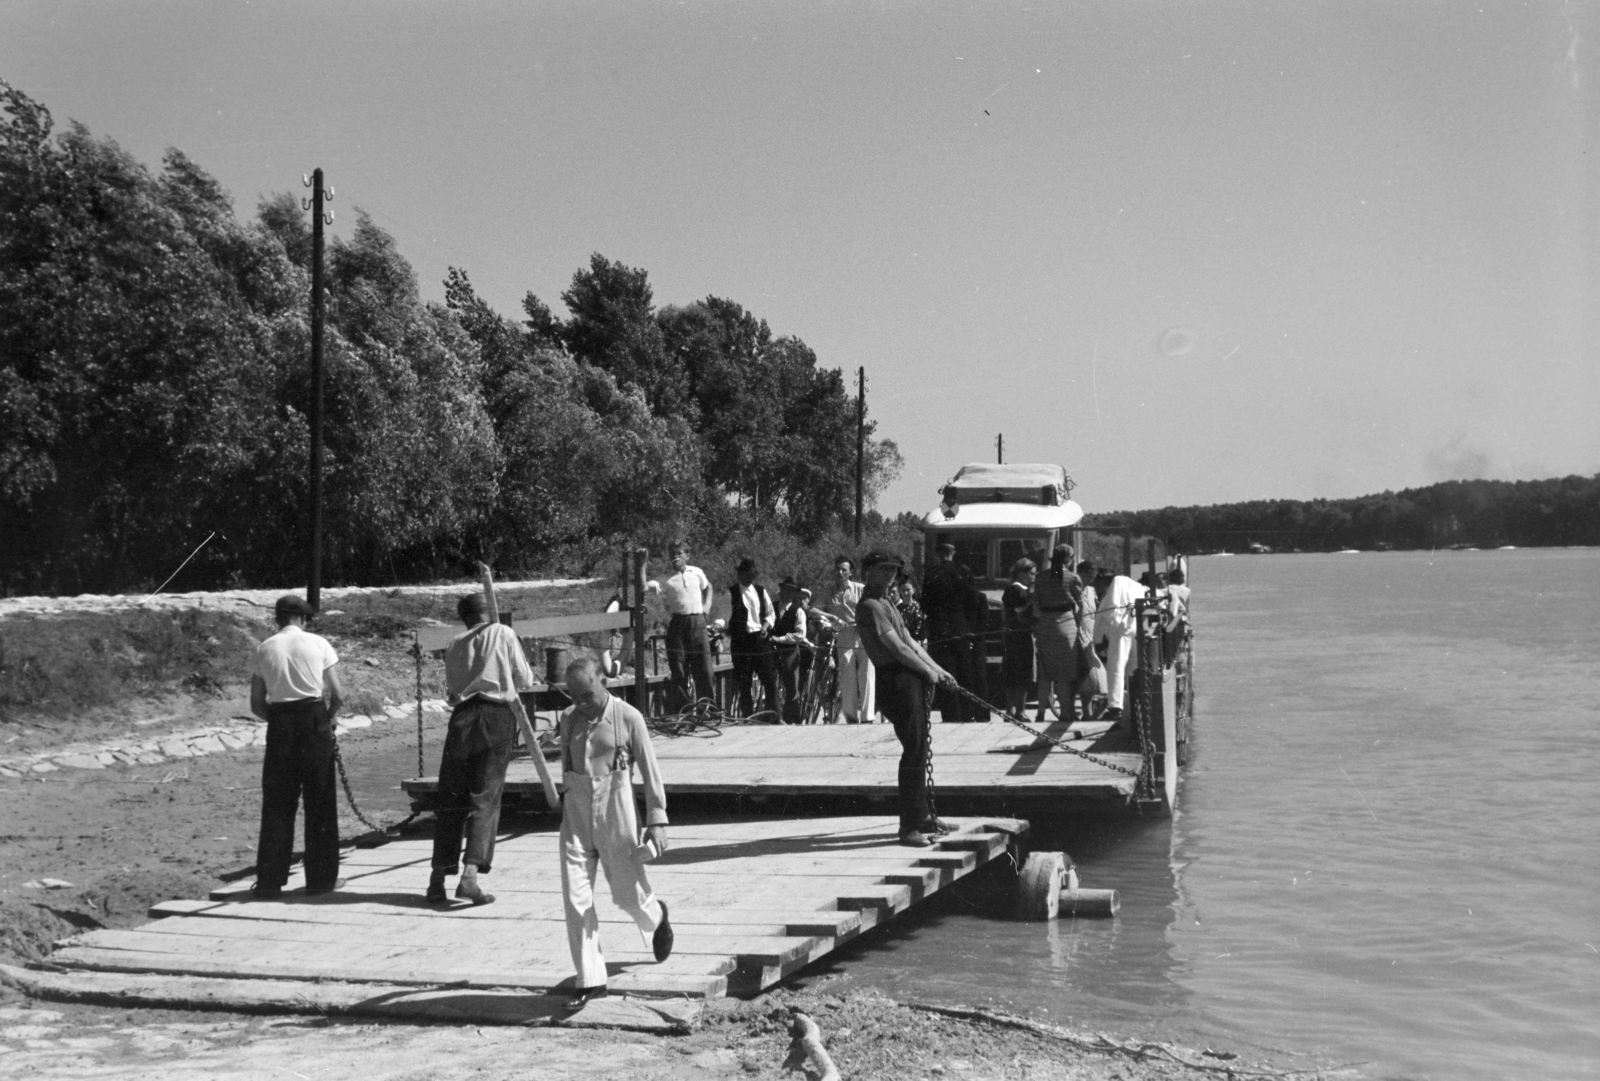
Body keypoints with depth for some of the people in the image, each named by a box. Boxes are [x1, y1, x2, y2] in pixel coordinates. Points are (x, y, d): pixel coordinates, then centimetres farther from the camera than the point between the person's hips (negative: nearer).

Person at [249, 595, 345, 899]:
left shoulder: (264, 649, 6)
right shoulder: (318, 644, 0)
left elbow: (256, 705, 5)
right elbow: (338, 695, -3)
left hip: (279, 725, 2)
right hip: (314, 720, -2)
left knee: (277, 804, 7)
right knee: (320, 801, 7)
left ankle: (269, 881, 7)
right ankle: (321, 878, 12)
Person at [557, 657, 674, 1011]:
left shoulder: (628, 718, -8)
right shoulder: (569, 720, 4)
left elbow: (650, 770, -4)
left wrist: (656, 821, -6)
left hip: (616, 813, -3)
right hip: (576, 814, 3)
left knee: (627, 894, 7)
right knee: (575, 898, -4)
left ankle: (656, 917, 43)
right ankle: (590, 980, 4)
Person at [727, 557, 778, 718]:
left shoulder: (760, 590, 11)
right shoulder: (731, 592, -1)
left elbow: (771, 614, 17)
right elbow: (726, 617, -2)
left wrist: (766, 625, -2)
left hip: (761, 638, 3)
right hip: (742, 640, -3)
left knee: (770, 679, 0)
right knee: (744, 683, 1)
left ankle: (774, 715, 7)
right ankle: (747, 717, 7)